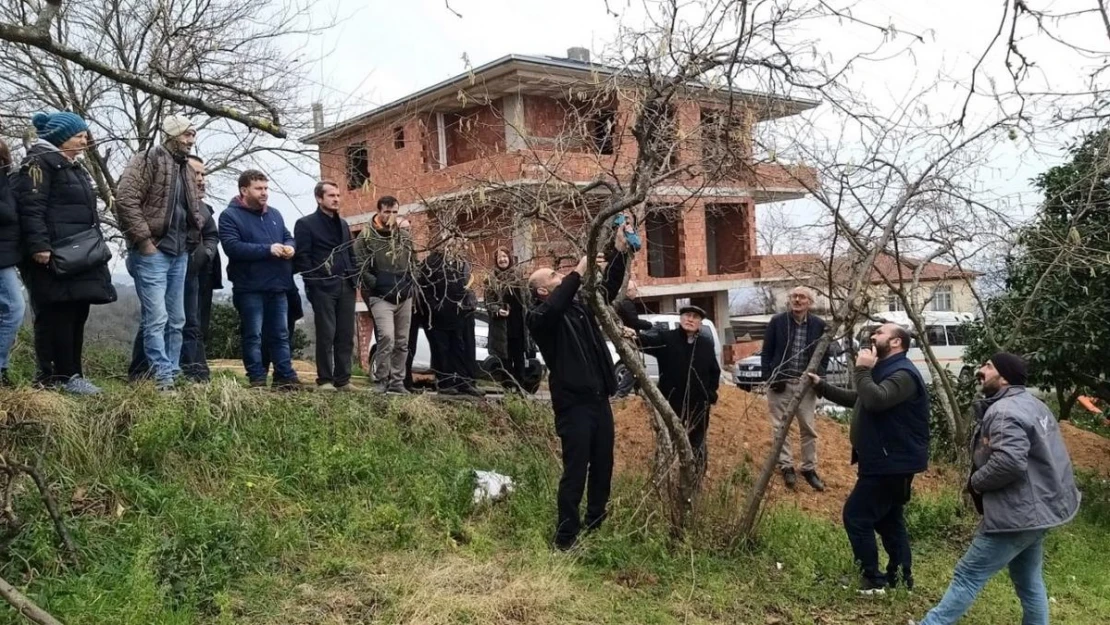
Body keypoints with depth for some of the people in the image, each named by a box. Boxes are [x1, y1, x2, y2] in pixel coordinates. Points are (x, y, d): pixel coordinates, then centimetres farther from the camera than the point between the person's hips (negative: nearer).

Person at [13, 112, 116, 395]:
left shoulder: (72, 167, 24)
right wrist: (39, 245, -24)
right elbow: (30, 206, -17)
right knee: (57, 315, -8)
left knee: (77, 314, 9)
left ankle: (71, 374, 15)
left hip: (80, 255, 10)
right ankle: (55, 377, -5)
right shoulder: (39, 162, -7)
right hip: (55, 257, -10)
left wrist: (96, 245, 27)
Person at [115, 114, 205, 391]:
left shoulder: (186, 169, 18)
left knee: (176, 321, 11)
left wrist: (192, 238, 12)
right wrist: (143, 239, -18)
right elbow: (125, 199, -17)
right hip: (152, 252, -8)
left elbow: (194, 208, 29)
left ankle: (173, 374, 17)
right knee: (156, 318, -11)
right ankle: (163, 378, -11)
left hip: (179, 254, 8)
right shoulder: (148, 160, -7)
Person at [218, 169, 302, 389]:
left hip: (278, 285, 6)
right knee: (253, 335, -1)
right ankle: (257, 379, 4)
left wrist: (289, 247, -5)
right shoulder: (230, 216, -5)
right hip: (250, 287, -6)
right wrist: (268, 249, -22)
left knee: (281, 334, 10)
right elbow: (232, 247, -18)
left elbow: (288, 237, 22)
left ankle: (286, 377, 15)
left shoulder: (274, 214, 17)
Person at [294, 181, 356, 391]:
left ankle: (343, 379, 12)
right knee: (326, 336, -4)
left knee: (346, 336, 5)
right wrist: (314, 282, -13)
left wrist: (354, 277, 10)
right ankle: (325, 380, 2)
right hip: (323, 287, -6)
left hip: (346, 286, 6)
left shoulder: (343, 224, 21)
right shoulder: (305, 224, 0)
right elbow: (302, 257, -7)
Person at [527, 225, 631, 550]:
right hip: (573, 404, -7)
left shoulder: (580, 306, 15)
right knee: (575, 472, -7)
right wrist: (579, 272, -27)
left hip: (599, 399, 7)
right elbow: (554, 307, -29)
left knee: (603, 468, 13)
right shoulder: (539, 316, -7)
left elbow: (608, 289, 16)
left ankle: (597, 528, 26)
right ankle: (565, 538, 0)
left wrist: (619, 252, 5)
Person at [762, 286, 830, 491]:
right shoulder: (777, 321, -2)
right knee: (780, 426, 4)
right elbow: (766, 352, 1)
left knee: (809, 428, 7)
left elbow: (824, 354, 9)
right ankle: (786, 466, 15)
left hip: (805, 383, 1)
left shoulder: (819, 325, 1)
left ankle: (809, 468, 18)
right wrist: (769, 378, -8)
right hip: (780, 382, -1)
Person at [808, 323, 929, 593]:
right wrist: (821, 386, 18)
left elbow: (876, 400, -36)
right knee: (888, 519, 16)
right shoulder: (885, 370, 18)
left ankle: (874, 579, -4)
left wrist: (862, 370, -23)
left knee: (856, 516, -9)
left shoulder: (903, 374, -18)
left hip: (892, 463, -11)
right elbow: (856, 399, 26)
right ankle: (900, 577, 23)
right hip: (886, 461, 11)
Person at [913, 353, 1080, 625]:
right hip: (1036, 509, 10)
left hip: (1017, 514, -10)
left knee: (968, 576, -4)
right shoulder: (1032, 404, 13)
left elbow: (1009, 462, -33)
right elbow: (1042, 457, 20)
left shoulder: (1004, 412, -20)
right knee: (1029, 581, 19)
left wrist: (976, 481, -16)